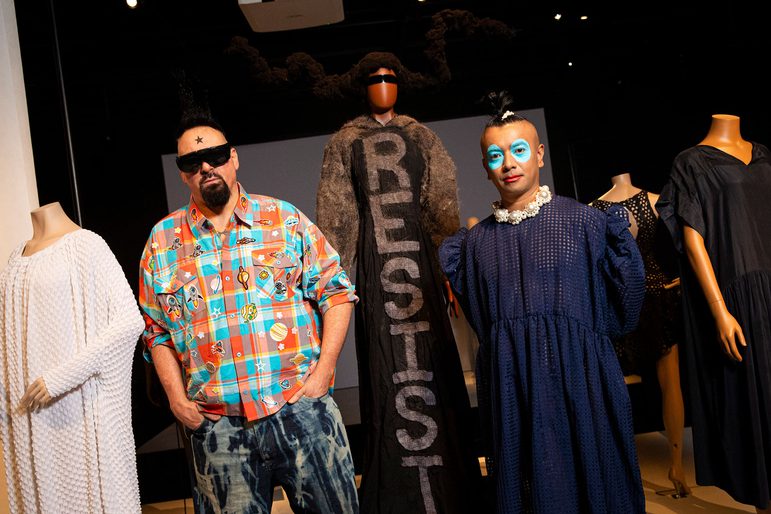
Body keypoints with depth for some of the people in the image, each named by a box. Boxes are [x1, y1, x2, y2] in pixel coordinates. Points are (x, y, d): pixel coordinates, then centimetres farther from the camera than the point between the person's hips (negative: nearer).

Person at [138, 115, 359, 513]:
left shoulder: (284, 218, 2)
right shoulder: (163, 239, 7)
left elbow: (336, 291, 2)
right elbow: (157, 330, 11)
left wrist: (323, 370, -6)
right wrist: (177, 399, 1)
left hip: (300, 407, -1)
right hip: (217, 425, 1)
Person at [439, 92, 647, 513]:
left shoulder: (582, 220, -1)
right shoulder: (476, 240, 8)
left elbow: (624, 299, -1)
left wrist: (620, 236, -10)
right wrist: (450, 262, 10)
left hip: (577, 373, -2)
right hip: (510, 381, 3)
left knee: (588, 476, 8)